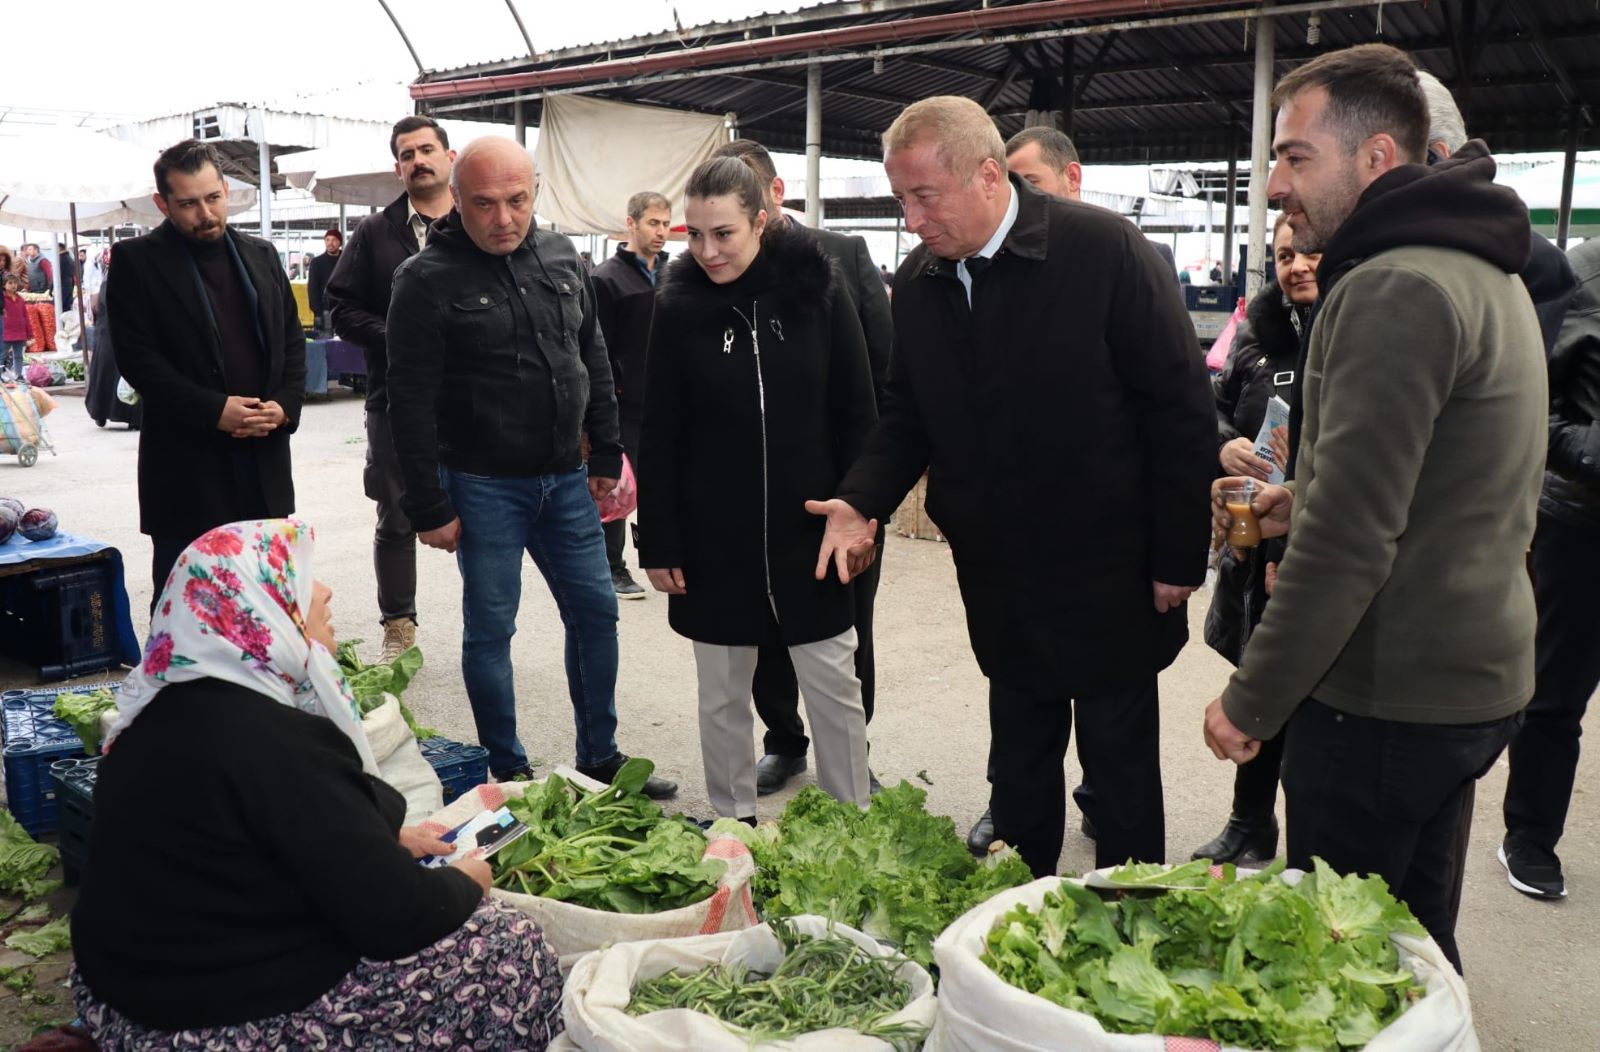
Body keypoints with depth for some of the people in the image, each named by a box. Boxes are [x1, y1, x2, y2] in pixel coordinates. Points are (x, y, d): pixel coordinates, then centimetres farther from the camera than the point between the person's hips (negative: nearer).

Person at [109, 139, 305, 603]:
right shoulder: (136, 261, -2)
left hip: (263, 457, 4)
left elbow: (292, 340, 12)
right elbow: (137, 357, -9)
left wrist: (285, 405, -5)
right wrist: (213, 410, -17)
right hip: (186, 466, -4)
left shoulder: (261, 255, 12)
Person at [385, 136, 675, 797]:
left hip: (565, 478, 5)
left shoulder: (560, 257, 5)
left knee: (595, 611, 10)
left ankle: (601, 758, 26)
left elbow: (593, 361, 13)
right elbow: (411, 403, -12)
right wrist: (429, 508, -12)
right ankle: (508, 774, 20)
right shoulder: (428, 280, -11)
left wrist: (607, 456, 10)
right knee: (490, 629, 4)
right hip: (483, 487, -5)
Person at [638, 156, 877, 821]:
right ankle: (732, 825, 28)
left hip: (809, 533, 0)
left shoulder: (818, 291, -4)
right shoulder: (679, 307, -2)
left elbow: (858, 416, 0)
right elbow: (659, 437, 0)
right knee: (722, 693, 12)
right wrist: (659, 543, -2)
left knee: (835, 687, 8)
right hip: (714, 539, 1)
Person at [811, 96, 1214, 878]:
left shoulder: (1104, 250, -15)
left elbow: (1181, 409, -13)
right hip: (1000, 580, 5)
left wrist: (1177, 559, -12)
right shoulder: (917, 283, 1)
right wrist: (863, 500, -10)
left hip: (1107, 576, -5)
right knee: (1018, 764, 19)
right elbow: (906, 417, 9)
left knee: (1121, 768, 11)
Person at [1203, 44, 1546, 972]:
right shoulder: (1486, 274, 12)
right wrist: (1314, 498, 10)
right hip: (1476, 682, 9)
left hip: (1388, 696, -9)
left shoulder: (1393, 290, -20)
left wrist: (1250, 702, -18)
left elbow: (1350, 543, -26)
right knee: (1416, 942, 22)